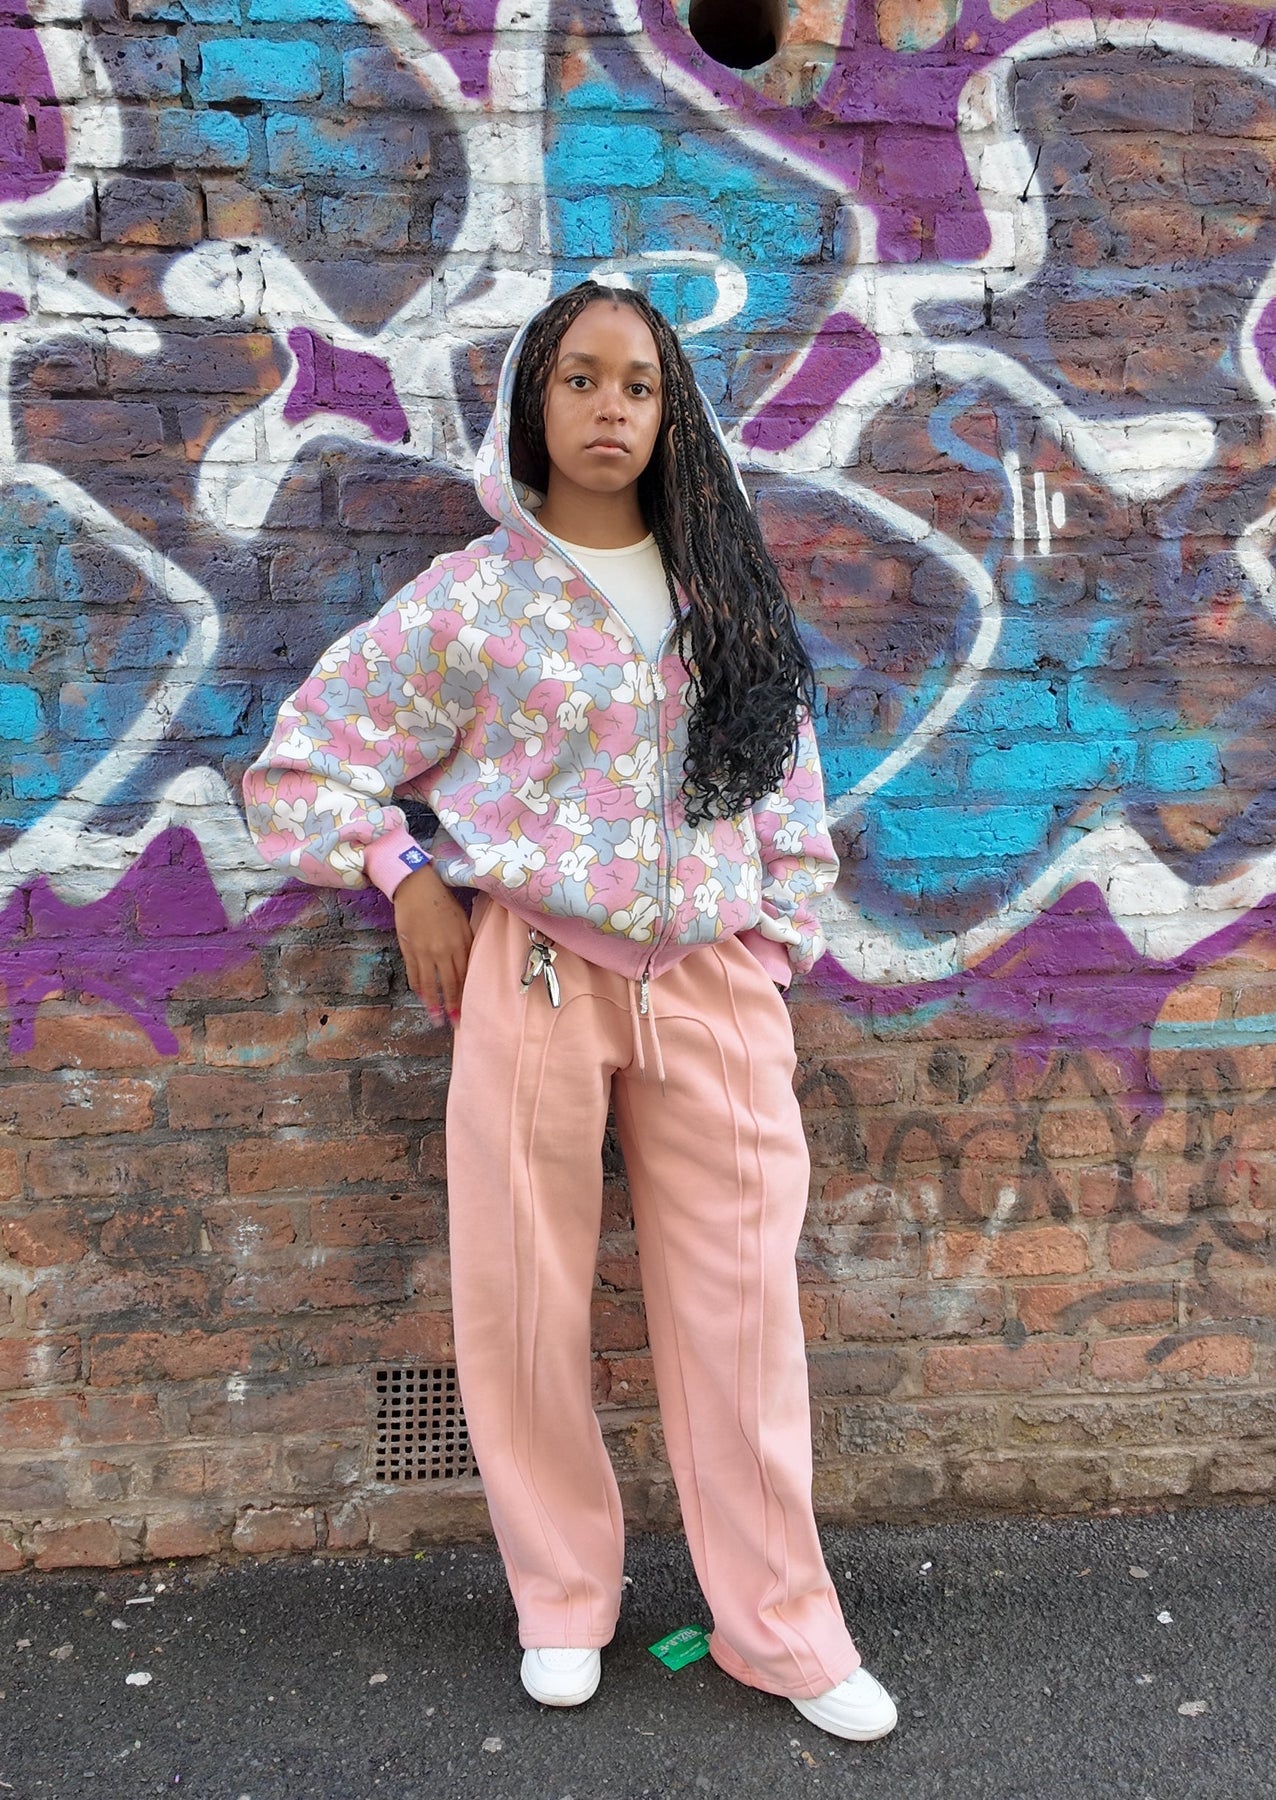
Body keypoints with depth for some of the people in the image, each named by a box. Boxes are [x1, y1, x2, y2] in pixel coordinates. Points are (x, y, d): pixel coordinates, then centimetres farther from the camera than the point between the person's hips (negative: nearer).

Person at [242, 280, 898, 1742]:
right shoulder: (472, 599, 1)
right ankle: (563, 1599, 30)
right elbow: (301, 765, 5)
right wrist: (407, 880, -4)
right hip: (535, 978, -2)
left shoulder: (724, 587, 10)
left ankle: (779, 1626, 24)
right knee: (523, 1301, 7)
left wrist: (779, 938, 7)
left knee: (740, 1306, 6)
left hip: (715, 986, 2)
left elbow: (788, 768, 14)